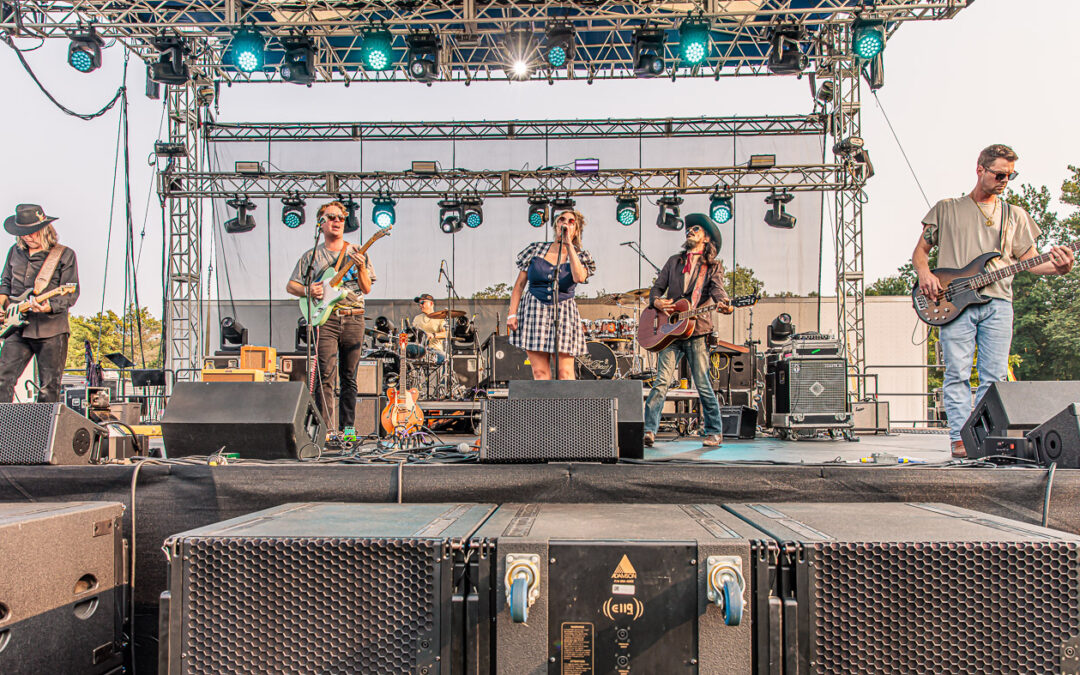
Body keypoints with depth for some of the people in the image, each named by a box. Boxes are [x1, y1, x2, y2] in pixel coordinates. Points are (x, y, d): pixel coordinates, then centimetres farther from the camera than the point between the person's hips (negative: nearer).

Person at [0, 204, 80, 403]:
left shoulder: (65, 255, -2)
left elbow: (71, 293, -7)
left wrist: (50, 307, -24)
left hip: (51, 329, -4)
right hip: (18, 328, 4)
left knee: (49, 389, -1)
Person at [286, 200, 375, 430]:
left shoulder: (356, 252, 12)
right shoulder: (311, 256, 12)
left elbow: (366, 289, 6)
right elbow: (290, 285, 13)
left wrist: (361, 268, -12)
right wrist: (308, 290, -7)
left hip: (353, 318, 1)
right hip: (326, 318, -1)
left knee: (349, 378, 4)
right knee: (325, 376, -11)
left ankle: (347, 428, 11)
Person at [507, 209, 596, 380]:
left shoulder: (579, 256, 7)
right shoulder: (536, 249, 10)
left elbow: (579, 277, -17)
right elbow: (520, 284, 9)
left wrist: (568, 245, -12)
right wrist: (512, 313, -1)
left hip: (564, 314, -1)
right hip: (534, 312, 1)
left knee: (565, 372, -6)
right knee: (539, 371, -3)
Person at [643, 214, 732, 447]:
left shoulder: (713, 266, 11)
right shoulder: (674, 261, 20)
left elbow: (717, 289, -7)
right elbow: (657, 288, 17)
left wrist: (722, 303, -30)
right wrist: (657, 301, -7)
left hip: (697, 332, -2)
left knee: (703, 384, -2)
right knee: (662, 381, -7)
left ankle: (714, 432, 11)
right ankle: (649, 430, -7)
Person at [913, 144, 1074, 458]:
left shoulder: (1015, 215, 21)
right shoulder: (946, 208, 15)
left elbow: (1029, 260, 16)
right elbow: (920, 250, 15)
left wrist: (1057, 267, -5)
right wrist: (924, 273, -6)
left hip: (997, 302, 2)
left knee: (994, 377, -4)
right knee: (957, 373, -8)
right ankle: (960, 440, -8)